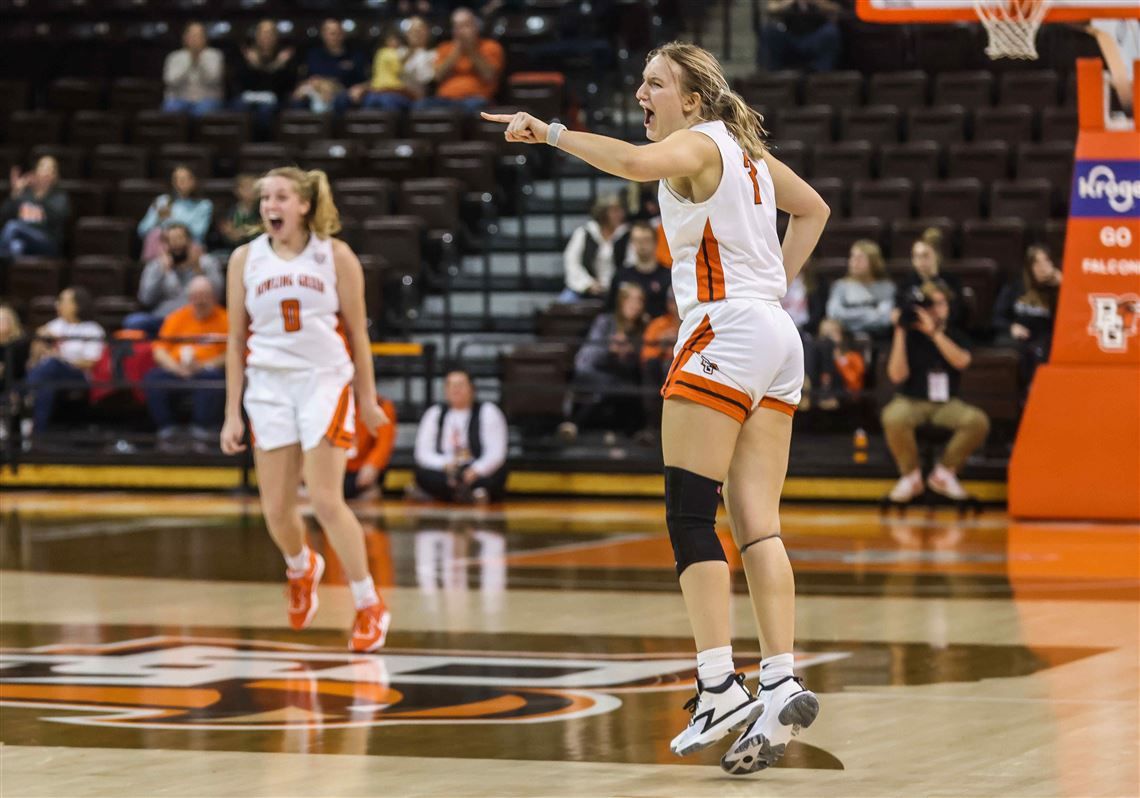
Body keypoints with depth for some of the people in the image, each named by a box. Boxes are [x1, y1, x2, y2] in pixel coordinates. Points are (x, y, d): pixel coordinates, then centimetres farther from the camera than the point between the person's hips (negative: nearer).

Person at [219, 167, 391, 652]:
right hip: (268, 388, 3)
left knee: (326, 502, -11)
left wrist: (367, 398, 5)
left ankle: (369, 606, 2)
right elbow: (237, 340, 7)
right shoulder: (245, 260, 4)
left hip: (325, 383, -3)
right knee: (276, 510, 4)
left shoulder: (335, 256, -1)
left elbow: (357, 332, 4)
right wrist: (232, 412, 4)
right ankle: (301, 568, 38)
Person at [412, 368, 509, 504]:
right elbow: (423, 453, 1)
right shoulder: (434, 414, 9)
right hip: (443, 472, 3)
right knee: (422, 472, -31)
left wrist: (475, 470, -27)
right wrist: (445, 464, -19)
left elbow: (496, 453, -9)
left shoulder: (487, 412, 0)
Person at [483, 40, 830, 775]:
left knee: (689, 516, -10)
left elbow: (638, 163, -28)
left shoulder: (699, 142, -5)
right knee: (757, 525, 2)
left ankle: (719, 684, -17)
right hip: (776, 335, 9)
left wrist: (551, 132, -22)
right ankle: (781, 683, -6)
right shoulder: (744, 147, 21)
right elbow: (813, 209, 34)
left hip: (726, 329, -9)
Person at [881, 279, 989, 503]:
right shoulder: (909, 335, -2)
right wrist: (900, 331, -18)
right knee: (893, 418, -38)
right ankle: (911, 476, -13)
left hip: (946, 404, 2)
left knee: (978, 421, -28)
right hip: (912, 401, -2)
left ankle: (943, 474, -5)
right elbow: (897, 375, -15)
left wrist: (934, 332, -24)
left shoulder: (953, 335, 5)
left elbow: (961, 361, -17)